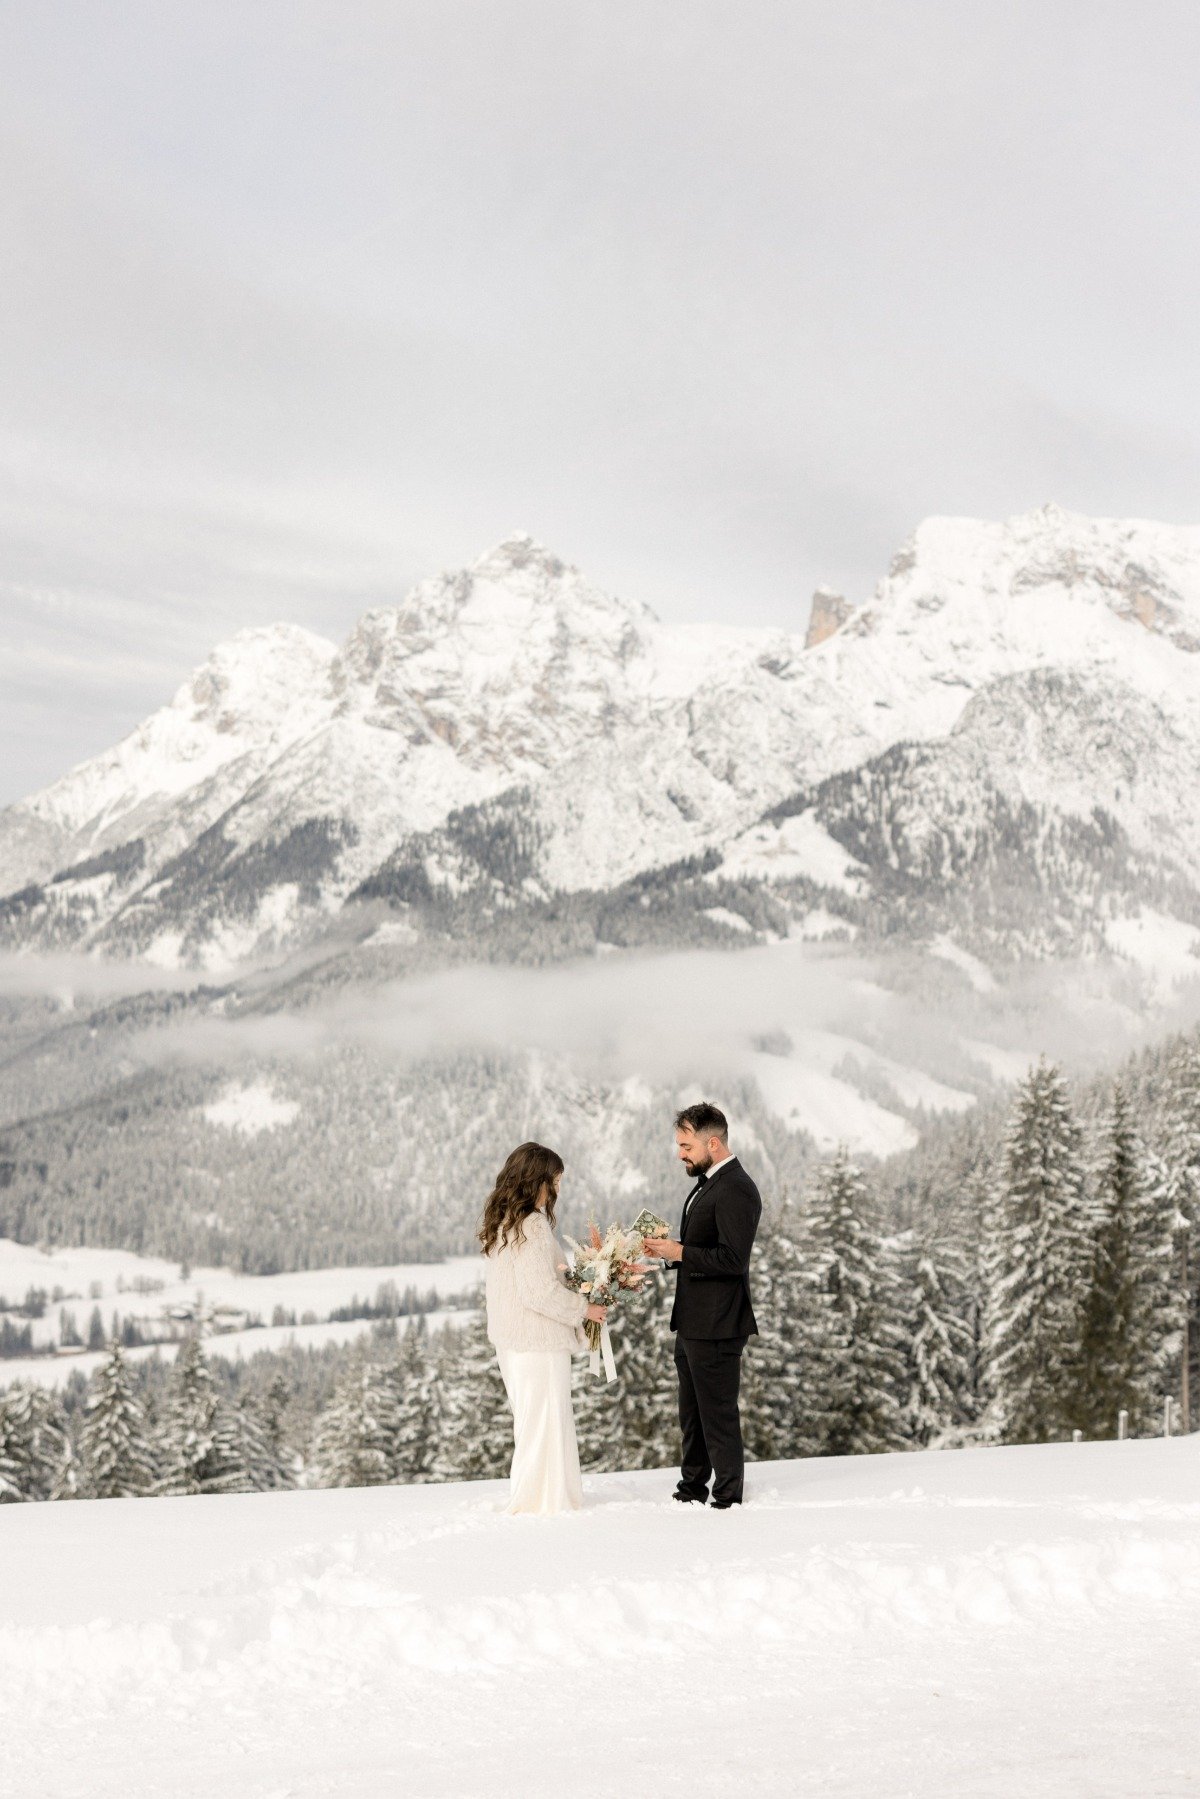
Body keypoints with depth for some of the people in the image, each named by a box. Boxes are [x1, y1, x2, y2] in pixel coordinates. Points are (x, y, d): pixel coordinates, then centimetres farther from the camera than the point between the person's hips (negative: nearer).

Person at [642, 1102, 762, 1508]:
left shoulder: (736, 1190, -19)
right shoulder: (708, 1183, 15)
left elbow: (733, 1258, -25)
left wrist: (680, 1253, -19)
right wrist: (671, 1247, 6)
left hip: (716, 1327, -11)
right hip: (692, 1322, 11)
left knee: (719, 1414, -1)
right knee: (692, 1414, 20)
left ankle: (728, 1500, 8)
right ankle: (692, 1490, 31)